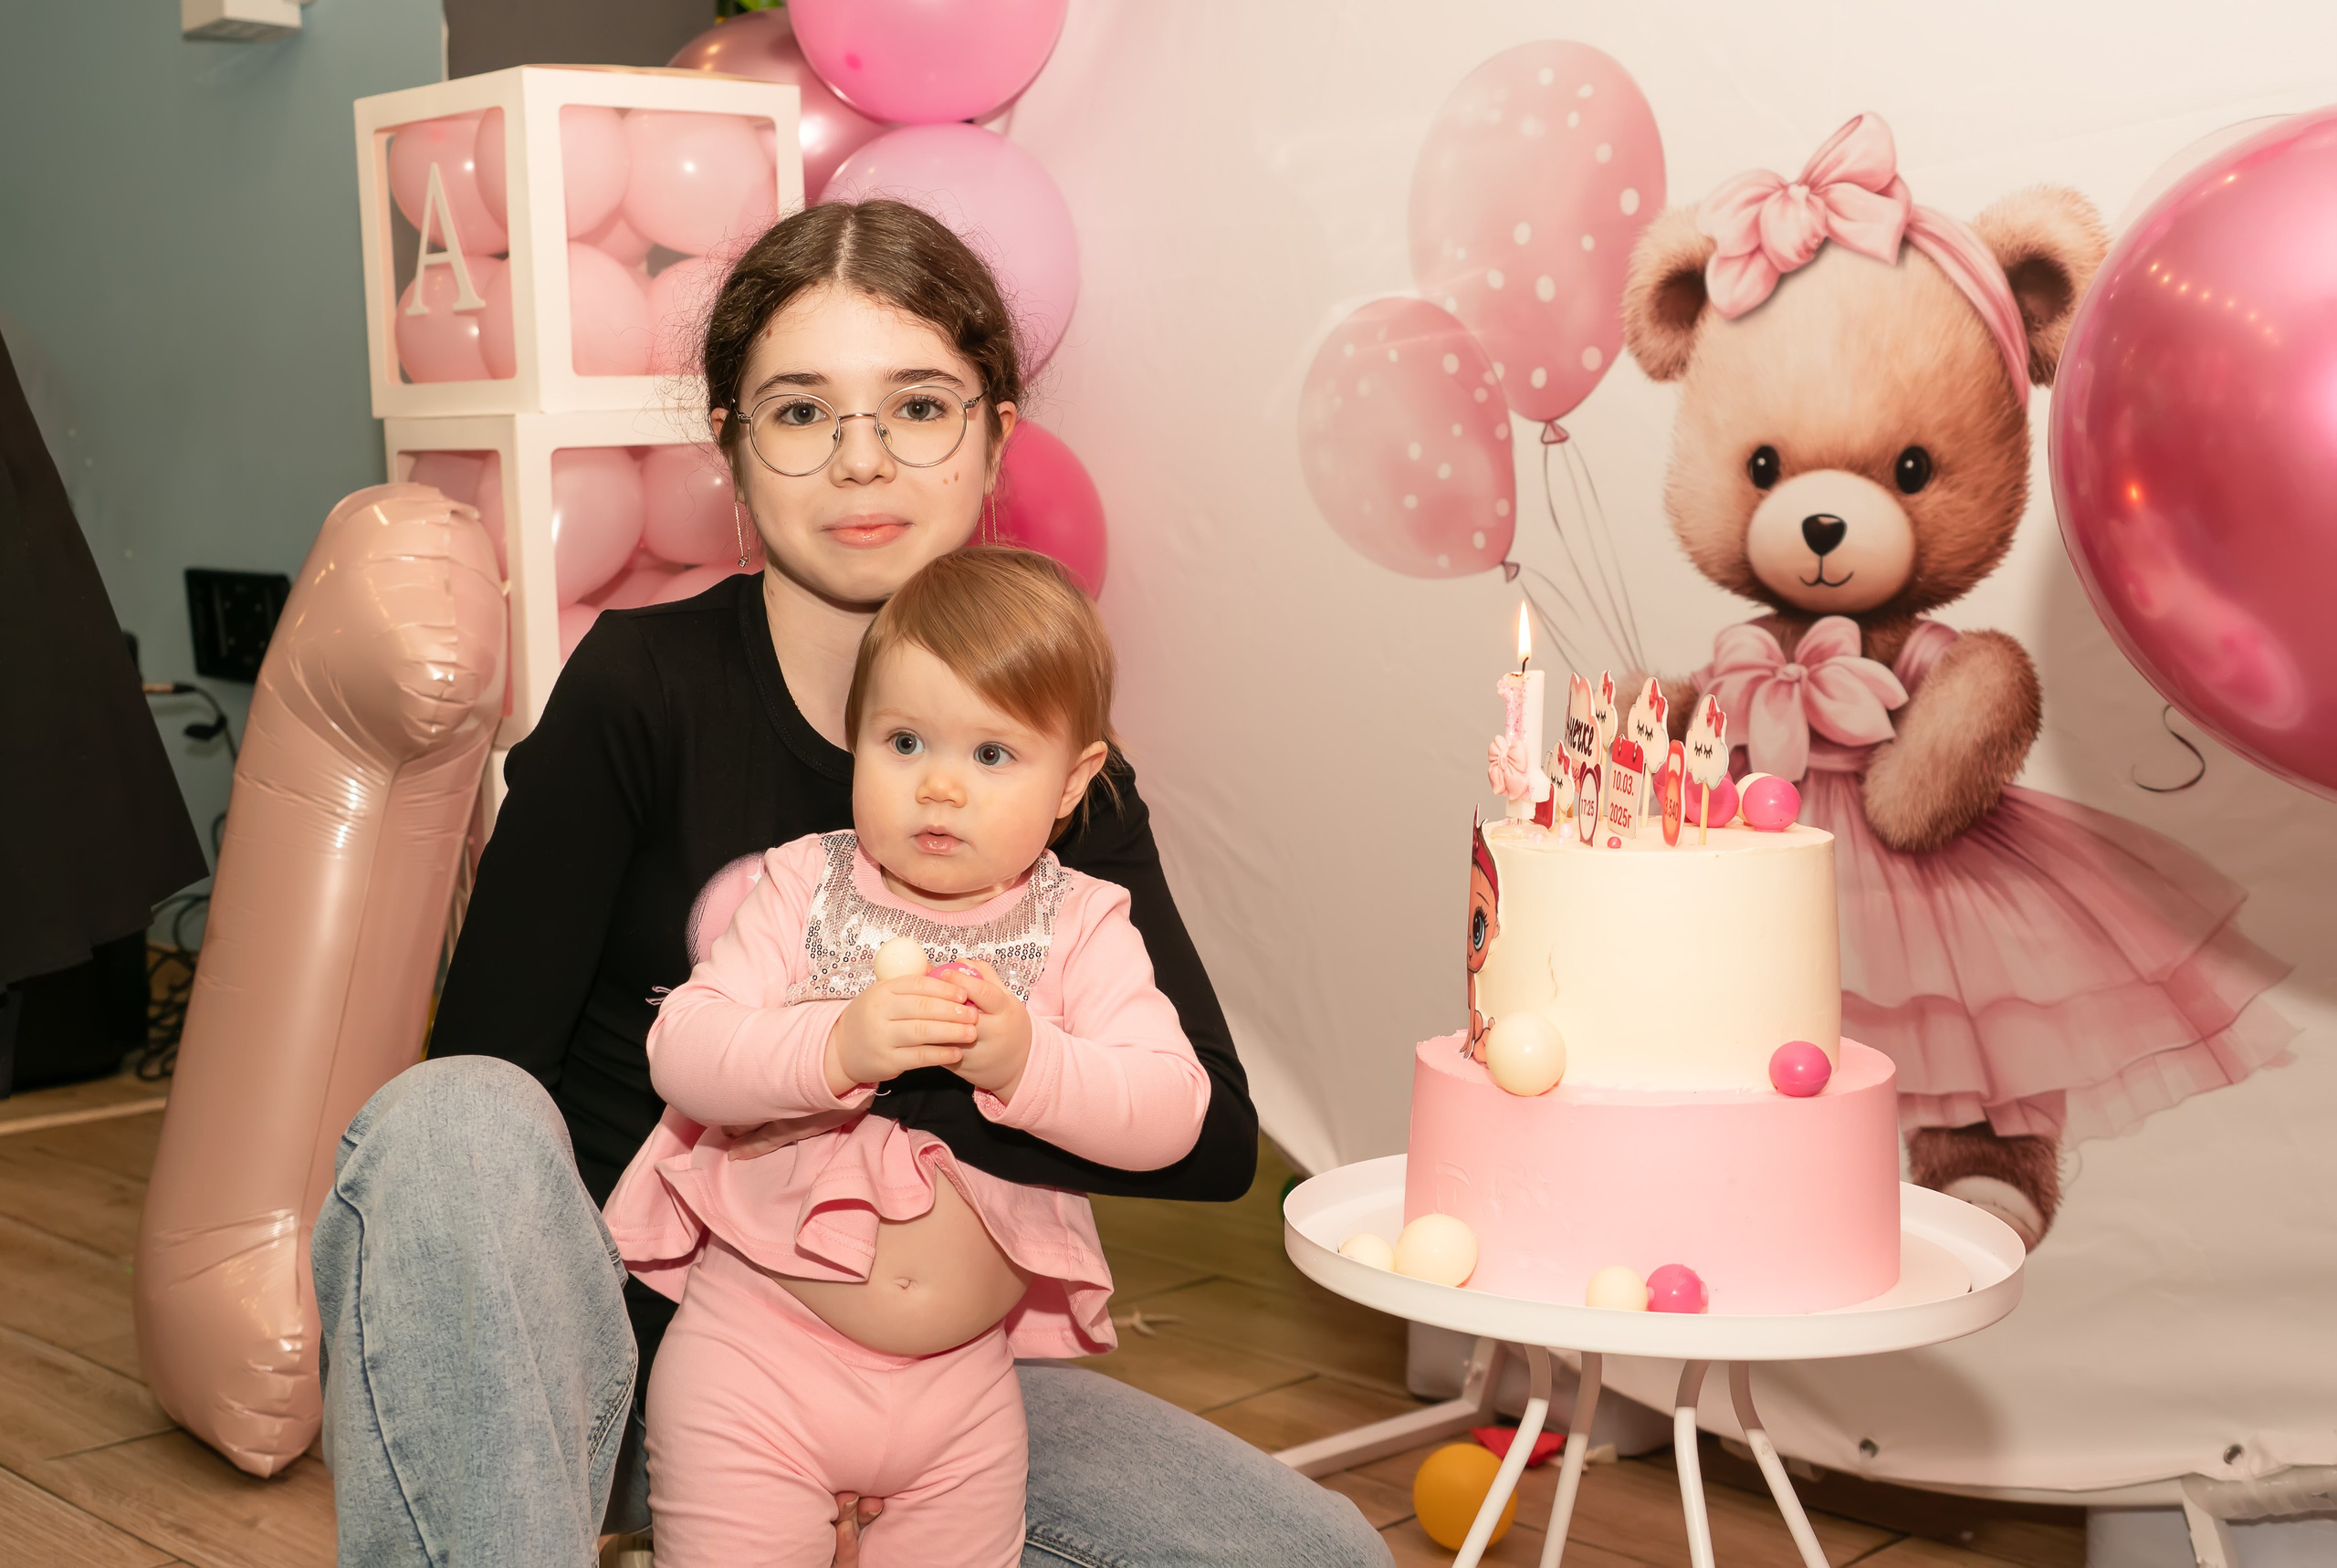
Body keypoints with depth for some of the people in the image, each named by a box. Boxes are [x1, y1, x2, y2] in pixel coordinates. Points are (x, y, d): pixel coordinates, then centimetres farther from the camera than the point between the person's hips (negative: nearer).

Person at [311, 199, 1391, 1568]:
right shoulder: (645, 686, -11)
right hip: (588, 1356, -4)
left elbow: (1214, 1139, -9)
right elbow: (483, 1065, -13)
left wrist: (864, 1099, -18)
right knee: (458, 1124, -36)